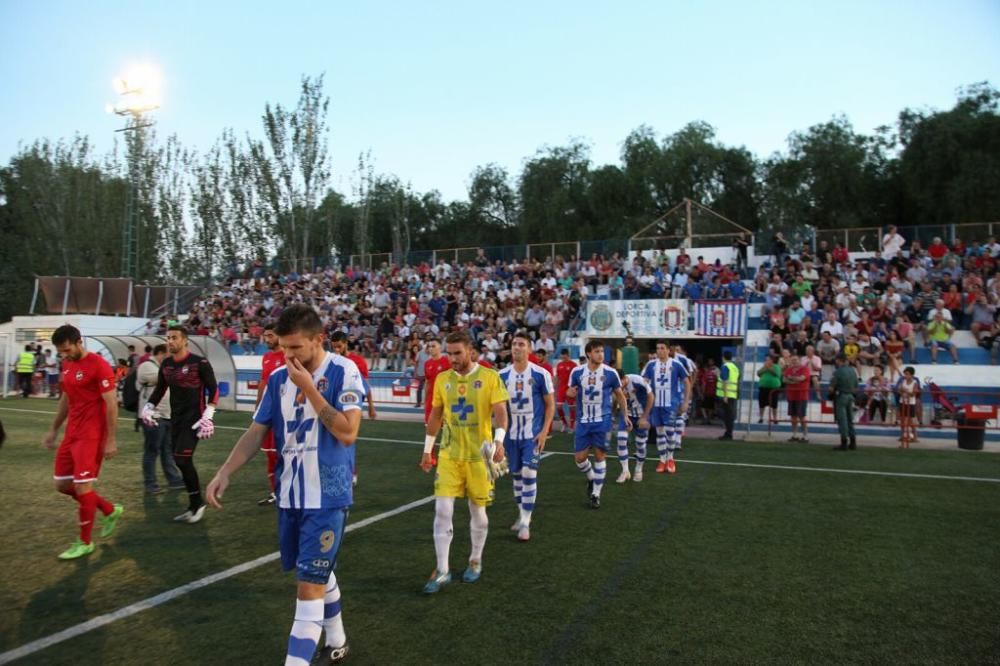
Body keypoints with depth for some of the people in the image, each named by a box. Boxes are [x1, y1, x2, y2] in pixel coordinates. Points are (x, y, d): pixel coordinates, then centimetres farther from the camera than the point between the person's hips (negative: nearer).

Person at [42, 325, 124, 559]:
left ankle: (85, 542, 10)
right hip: (72, 433, 9)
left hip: (92, 435, -9)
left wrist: (112, 440, -18)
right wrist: (54, 429, 22)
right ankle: (111, 510, 28)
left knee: (82, 486, -6)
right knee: (62, 484, 11)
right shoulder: (66, 365, 10)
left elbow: (111, 404, -17)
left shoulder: (98, 365, -16)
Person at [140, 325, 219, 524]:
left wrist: (207, 416, -17)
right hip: (175, 418, 7)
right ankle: (194, 505, 18)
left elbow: (213, 390, -10)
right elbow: (159, 389, 20)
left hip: (193, 418, -7)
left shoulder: (200, 363, -11)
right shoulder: (166, 364, 8)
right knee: (181, 461, 7)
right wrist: (148, 408, 6)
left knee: (183, 459, -14)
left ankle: (198, 503, 3)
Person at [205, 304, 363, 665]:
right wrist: (225, 472, -6)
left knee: (310, 585, -7)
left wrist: (309, 388, -23)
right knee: (318, 574, 21)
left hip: (327, 497, -6)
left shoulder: (343, 372, -14)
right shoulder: (278, 378, 3)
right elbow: (256, 432, 7)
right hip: (290, 495, 6)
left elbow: (347, 433, -22)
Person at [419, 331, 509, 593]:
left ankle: (475, 561, 30)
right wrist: (427, 450, 16)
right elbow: (435, 416, 13)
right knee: (442, 510, -4)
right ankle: (442, 571, 5)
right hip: (449, 455, 3)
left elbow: (500, 412, -14)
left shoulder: (490, 377, -8)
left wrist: (499, 440, -31)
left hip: (478, 455, -3)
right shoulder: (442, 379, 4)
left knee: (477, 511, 10)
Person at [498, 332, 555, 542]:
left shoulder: (541, 374, -9)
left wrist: (544, 431, -11)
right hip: (511, 434, 4)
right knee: (516, 474, 13)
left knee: (529, 474, -10)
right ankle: (522, 514, 29)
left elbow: (550, 404, -4)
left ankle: (526, 523, -1)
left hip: (533, 434, -4)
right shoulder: (502, 375, 1)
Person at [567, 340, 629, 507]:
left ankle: (596, 494, 14)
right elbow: (570, 392, 10)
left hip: (602, 422, -1)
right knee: (580, 457, 3)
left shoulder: (610, 373, -6)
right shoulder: (577, 372, -3)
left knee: (600, 456, 1)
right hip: (583, 422, 2)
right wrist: (569, 393, -15)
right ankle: (591, 479, 34)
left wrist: (625, 415, 9)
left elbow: (619, 394, 8)